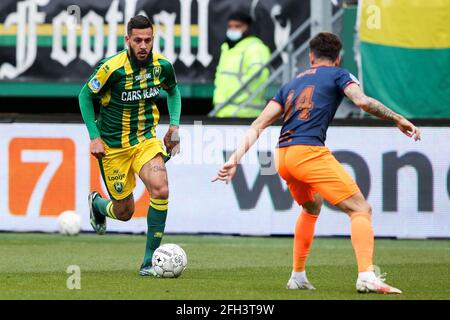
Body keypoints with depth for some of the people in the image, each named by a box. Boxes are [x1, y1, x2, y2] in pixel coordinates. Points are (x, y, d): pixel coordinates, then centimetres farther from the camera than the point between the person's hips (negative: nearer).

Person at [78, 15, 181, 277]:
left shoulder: (162, 65, -9)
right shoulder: (113, 68, -21)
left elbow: (173, 91, 14)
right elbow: (85, 96, -6)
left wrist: (175, 124, 1)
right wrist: (95, 137, -12)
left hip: (146, 139, 3)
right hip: (113, 146, -3)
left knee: (161, 190, -24)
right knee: (125, 211, 5)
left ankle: (150, 260, -13)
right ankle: (97, 203, 45)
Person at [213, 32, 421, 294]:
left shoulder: (292, 84, 26)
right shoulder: (338, 75, 11)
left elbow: (258, 125, 17)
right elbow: (362, 101, -9)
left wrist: (236, 158, 13)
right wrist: (398, 120, 0)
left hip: (282, 156, 7)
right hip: (309, 152, -7)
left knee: (312, 208, 32)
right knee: (360, 209, -8)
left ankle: (298, 276, 32)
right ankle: (366, 276, -27)